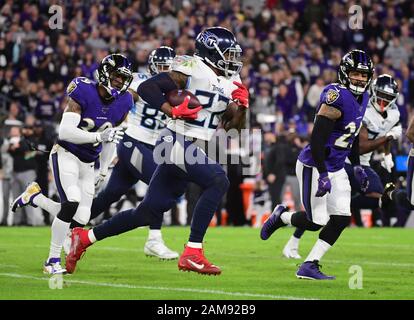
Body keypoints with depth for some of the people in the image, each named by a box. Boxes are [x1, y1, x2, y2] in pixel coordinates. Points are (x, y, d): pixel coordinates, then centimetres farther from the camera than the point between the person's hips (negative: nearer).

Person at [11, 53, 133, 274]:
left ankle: (34, 197, 23)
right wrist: (99, 136, -32)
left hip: (88, 163, 7)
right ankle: (53, 261, -12)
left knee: (80, 218, 0)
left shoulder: (123, 103, -2)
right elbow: (65, 132, -25)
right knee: (71, 203, -25)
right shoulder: (84, 93, -20)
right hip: (66, 155, -7)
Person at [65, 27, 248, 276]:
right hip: (177, 142, -9)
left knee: (147, 213, 11)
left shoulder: (229, 83, 13)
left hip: (190, 150, 9)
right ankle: (192, 253, -25)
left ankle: (85, 237, 26)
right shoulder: (193, 69, -11)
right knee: (218, 181, -26)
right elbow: (146, 87, -14)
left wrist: (240, 106, 0)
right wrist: (173, 111, -23)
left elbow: (235, 126, 18)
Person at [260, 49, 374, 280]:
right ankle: (281, 217, 26)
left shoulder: (362, 98, 6)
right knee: (315, 222, -5)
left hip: (336, 168, 9)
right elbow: (317, 139, -26)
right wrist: (323, 176, -28)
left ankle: (310, 265, 7)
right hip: (314, 166, -9)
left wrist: (357, 166, 19)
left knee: (341, 218, 0)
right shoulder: (337, 97, -23)